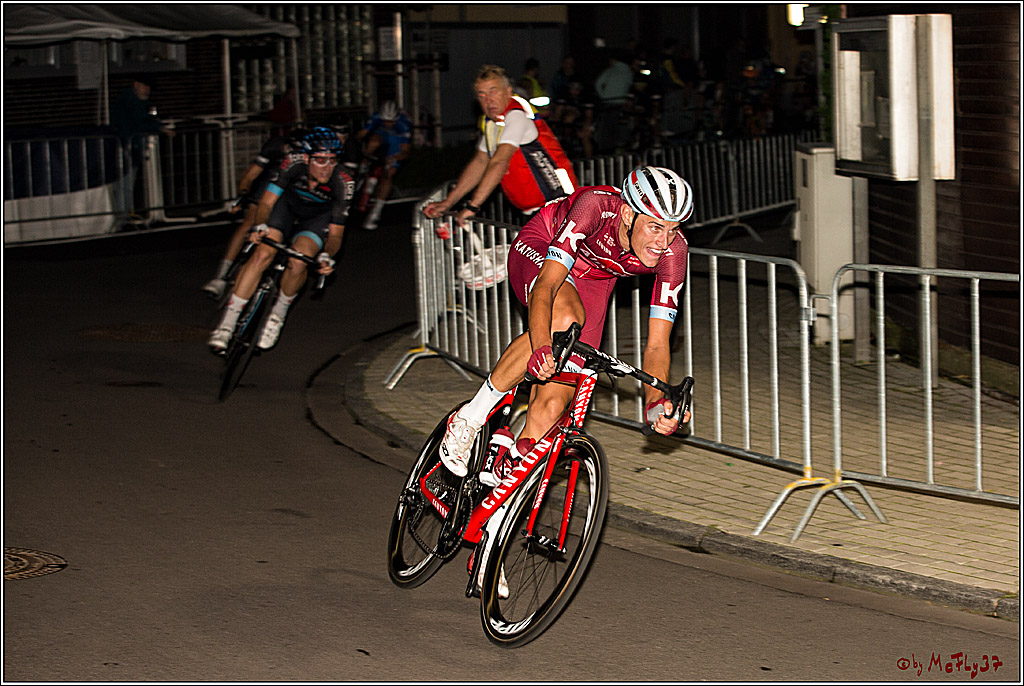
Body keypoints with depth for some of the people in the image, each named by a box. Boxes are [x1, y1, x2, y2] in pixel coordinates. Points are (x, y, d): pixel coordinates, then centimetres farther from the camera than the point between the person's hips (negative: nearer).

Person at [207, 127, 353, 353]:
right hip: (288, 205, 1)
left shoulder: (342, 183, -32)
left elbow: (335, 234, -26)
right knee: (262, 255, -24)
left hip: (318, 218, -1)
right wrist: (260, 226, -45)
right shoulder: (293, 165, -31)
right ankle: (227, 323, -18)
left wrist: (327, 256, -46)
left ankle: (278, 313, 1)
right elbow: (266, 203, -24)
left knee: (298, 263, -29)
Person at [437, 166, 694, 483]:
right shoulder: (597, 205, -38)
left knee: (554, 403, -14)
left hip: (592, 283, 4)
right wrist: (541, 349, -64)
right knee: (565, 317, -39)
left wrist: (657, 402, -42)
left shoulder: (673, 251, -27)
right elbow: (546, 284, -46)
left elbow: (657, 344, -24)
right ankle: (471, 416, -24)